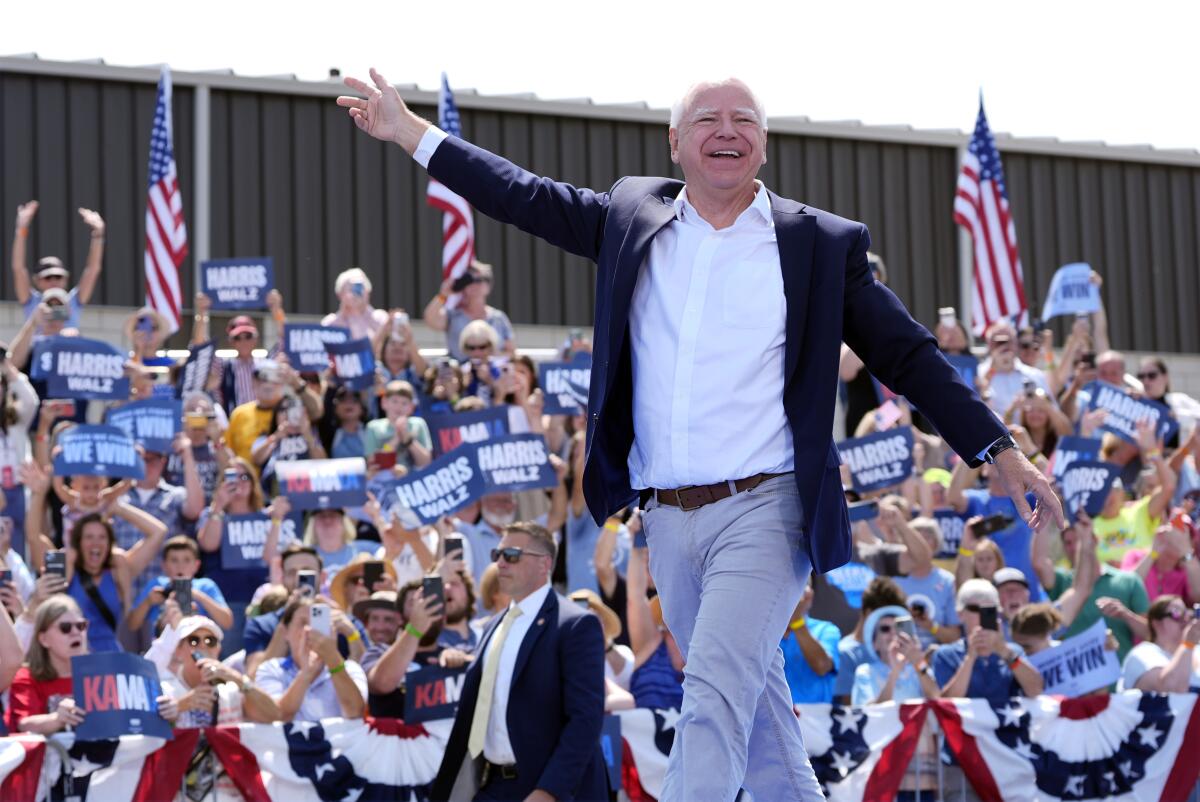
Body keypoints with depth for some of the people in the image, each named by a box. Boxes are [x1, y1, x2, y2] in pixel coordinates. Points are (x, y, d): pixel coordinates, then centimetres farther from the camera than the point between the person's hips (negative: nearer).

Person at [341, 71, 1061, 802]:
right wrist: (410, 132, 15)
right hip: (668, 519, 5)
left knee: (717, 692, -19)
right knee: (754, 703, 14)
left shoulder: (821, 243, 0)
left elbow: (909, 357, 3)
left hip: (762, 511, -5)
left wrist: (1001, 452, 0)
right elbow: (525, 197, 16)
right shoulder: (632, 216, 9)